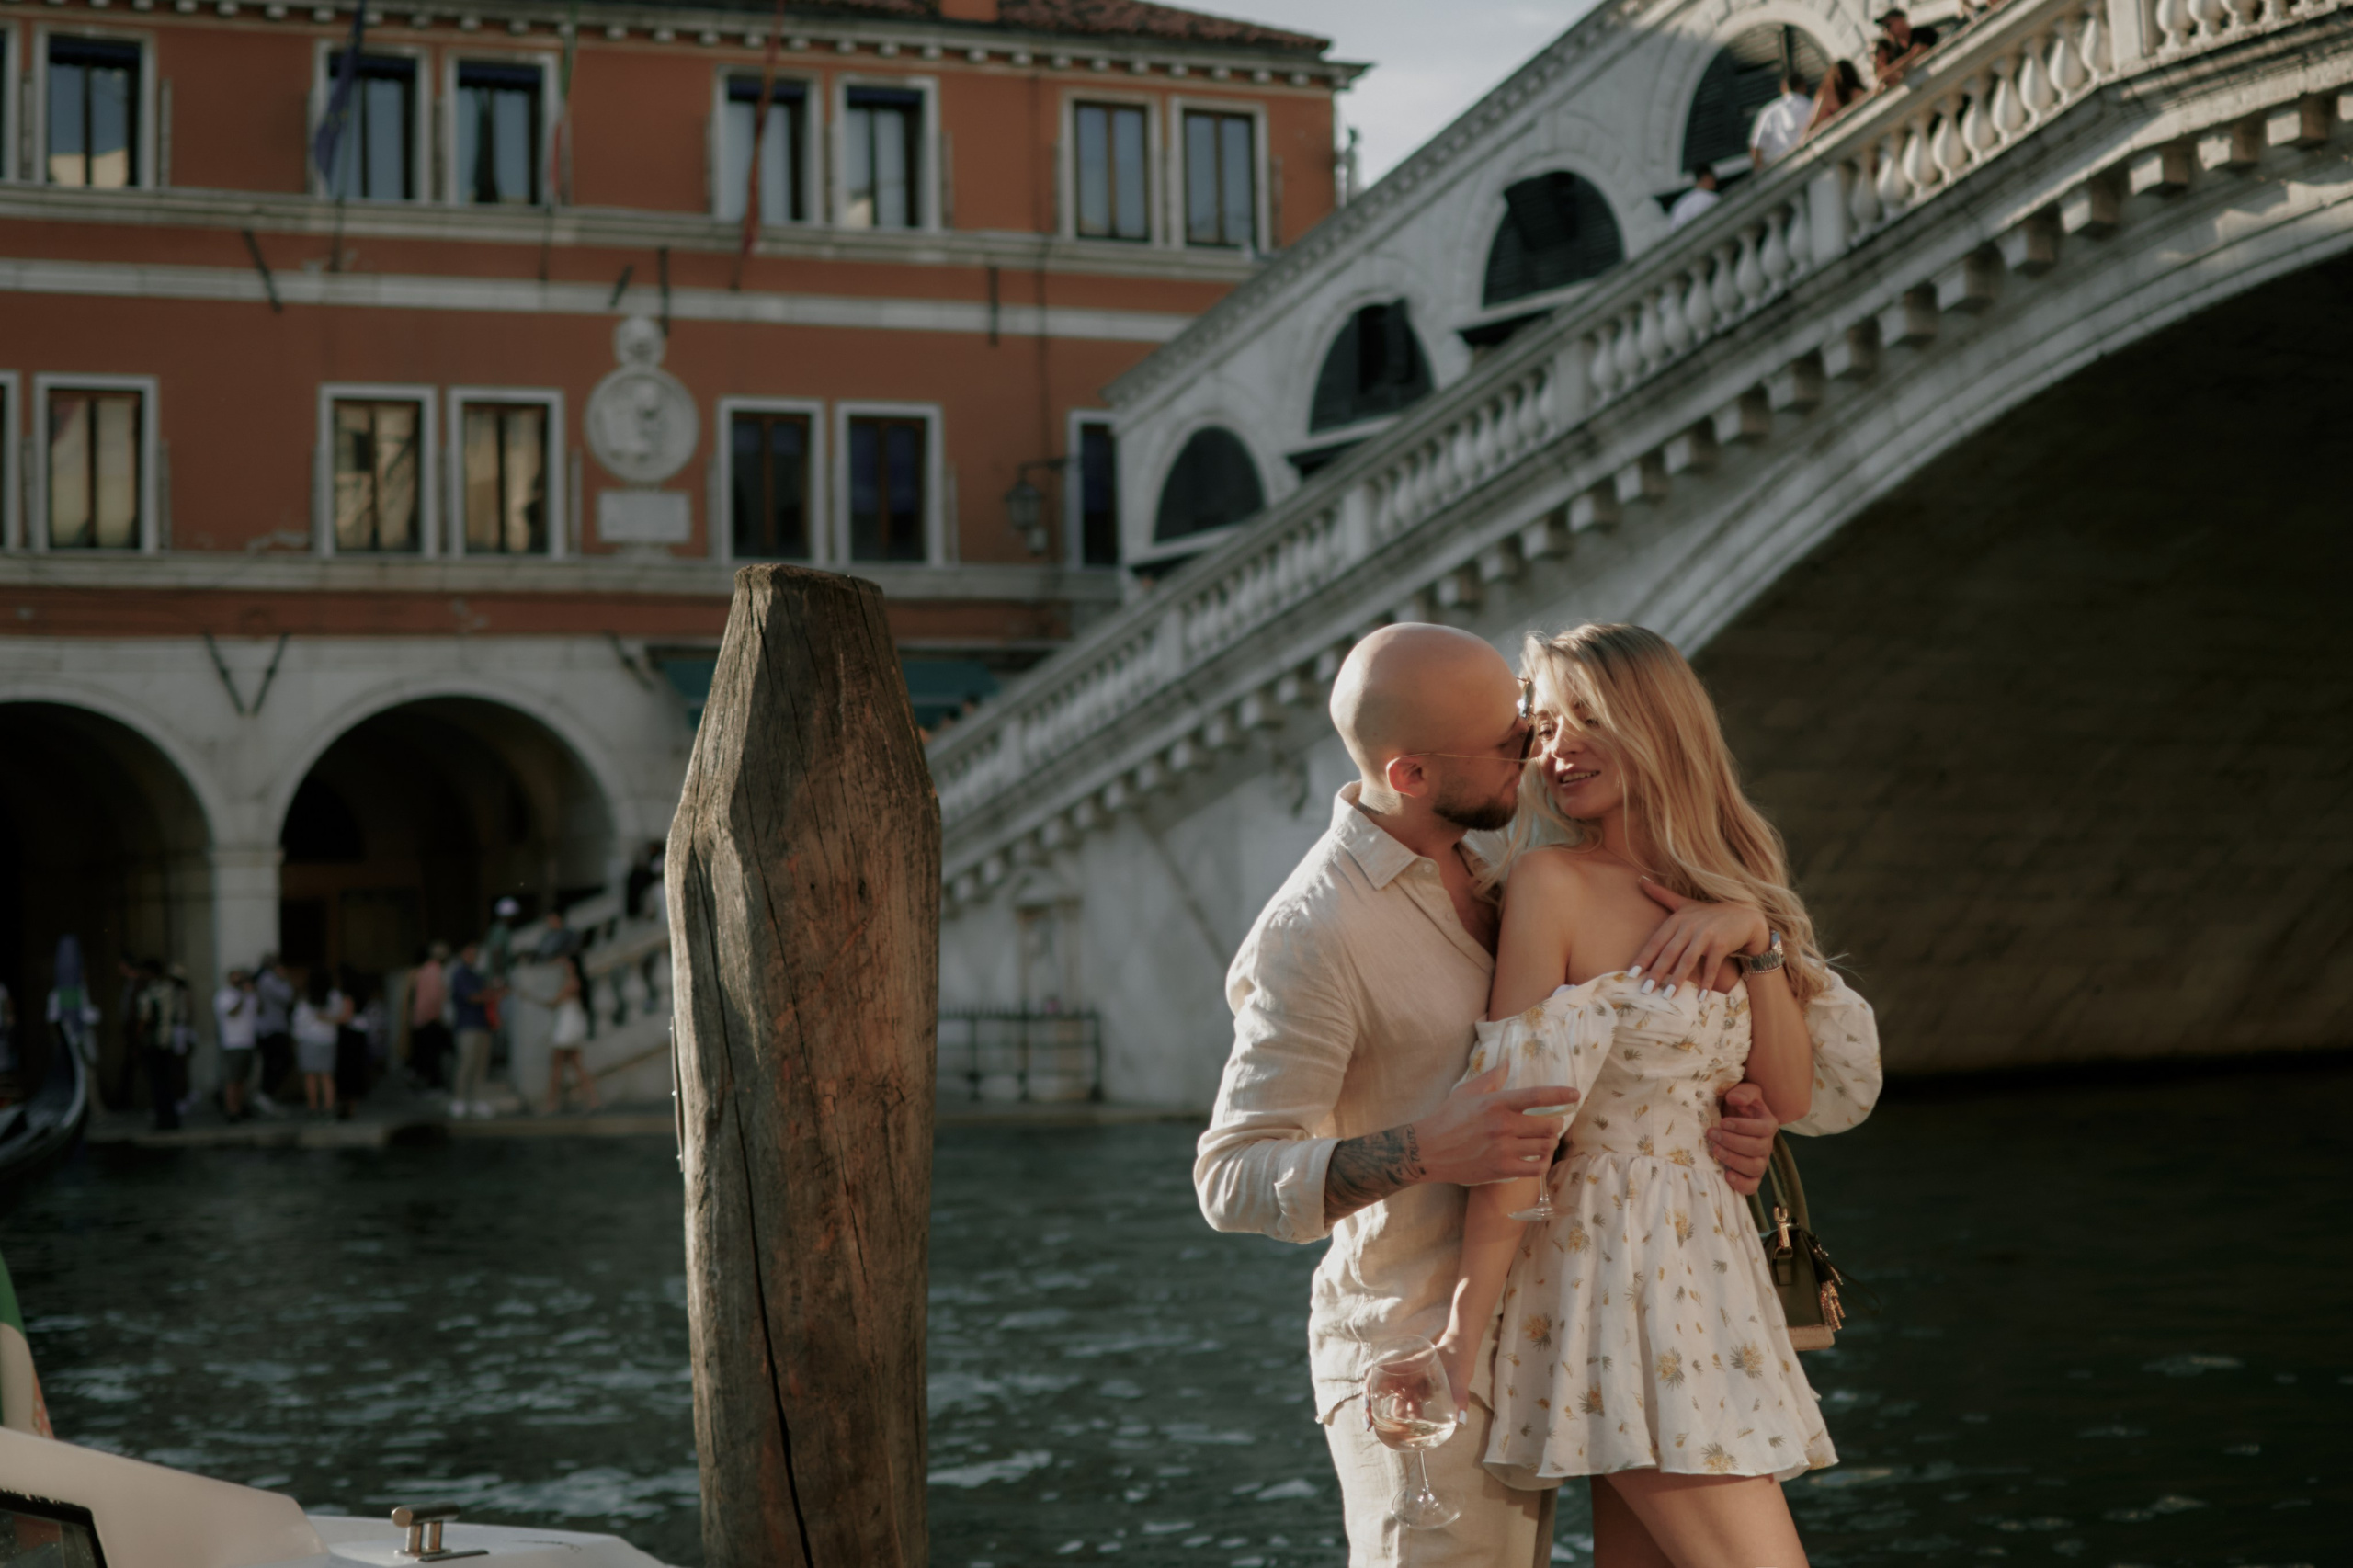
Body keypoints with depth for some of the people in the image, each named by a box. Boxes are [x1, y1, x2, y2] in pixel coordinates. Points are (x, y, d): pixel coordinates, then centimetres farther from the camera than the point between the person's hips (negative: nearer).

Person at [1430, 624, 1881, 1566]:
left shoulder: (1719, 897, 11)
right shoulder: (1552, 883, -9)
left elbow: (1794, 1097, 8)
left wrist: (1757, 942, -5)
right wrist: (1466, 1333, -13)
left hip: (1704, 1265, 7)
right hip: (1616, 1259, -7)